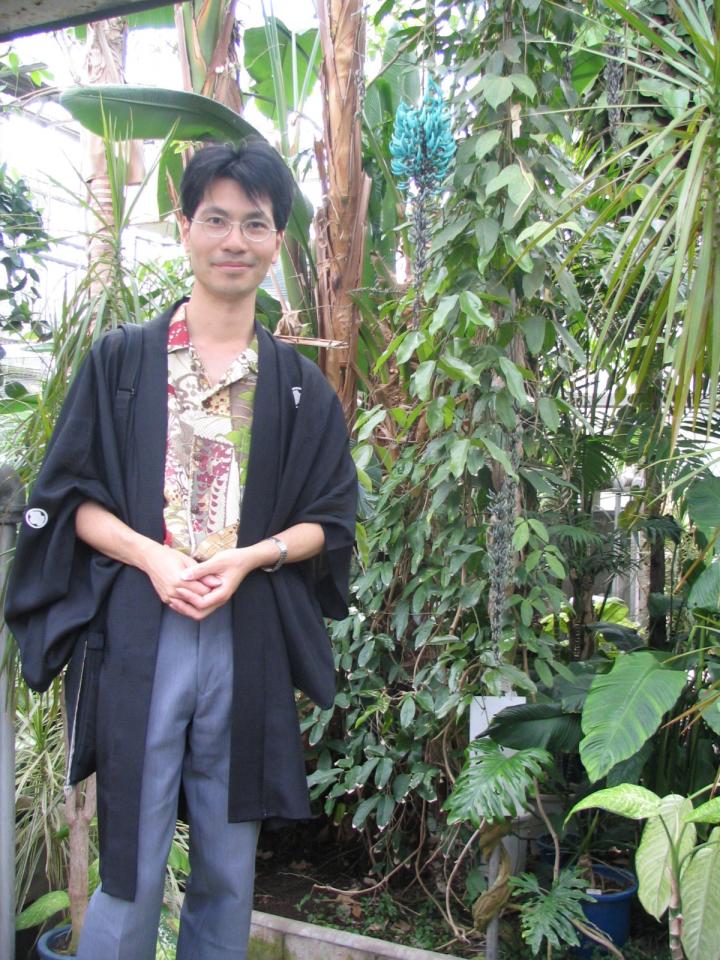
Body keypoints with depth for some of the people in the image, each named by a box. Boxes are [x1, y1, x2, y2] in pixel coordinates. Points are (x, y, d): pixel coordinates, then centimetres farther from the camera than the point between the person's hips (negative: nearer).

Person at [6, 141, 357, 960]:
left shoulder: (300, 386, 10)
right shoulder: (119, 360, 6)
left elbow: (329, 521, 8)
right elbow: (68, 497, 3)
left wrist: (248, 558, -11)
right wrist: (151, 555, -14)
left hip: (250, 641, 2)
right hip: (138, 633, -1)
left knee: (229, 869, 12)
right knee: (132, 869, 4)